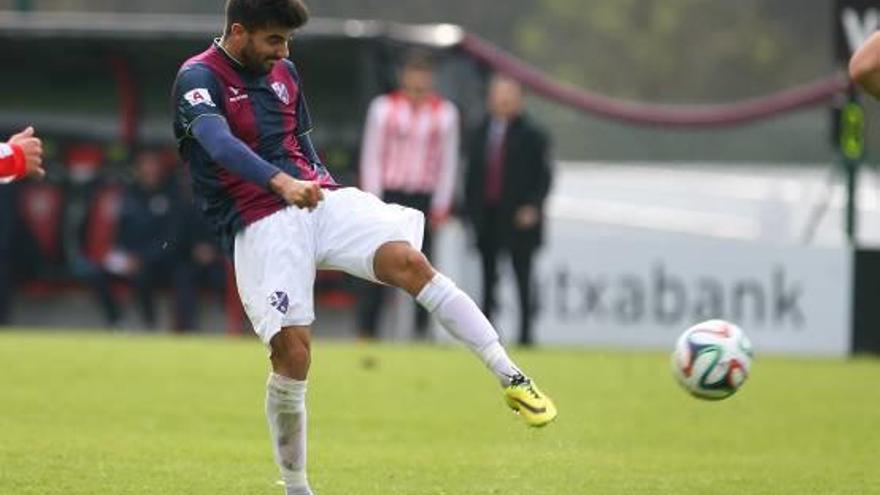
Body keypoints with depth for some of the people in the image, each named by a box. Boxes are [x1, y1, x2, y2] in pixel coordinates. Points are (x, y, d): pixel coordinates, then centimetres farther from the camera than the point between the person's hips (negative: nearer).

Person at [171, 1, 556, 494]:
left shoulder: (284, 72, 16)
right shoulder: (199, 78, -7)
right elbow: (218, 142, -27)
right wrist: (280, 183, -41)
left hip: (318, 199, 5)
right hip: (260, 226, -5)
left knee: (408, 260, -20)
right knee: (292, 351, -14)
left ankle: (513, 379, -19)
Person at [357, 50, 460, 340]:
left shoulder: (444, 113, 4)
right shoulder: (383, 108, 2)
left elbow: (448, 161, 8)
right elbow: (371, 156, 4)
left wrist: (441, 205, 3)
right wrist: (373, 202, -2)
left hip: (424, 197, 1)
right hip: (388, 194, -1)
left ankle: (421, 329, 4)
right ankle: (366, 329, -5)